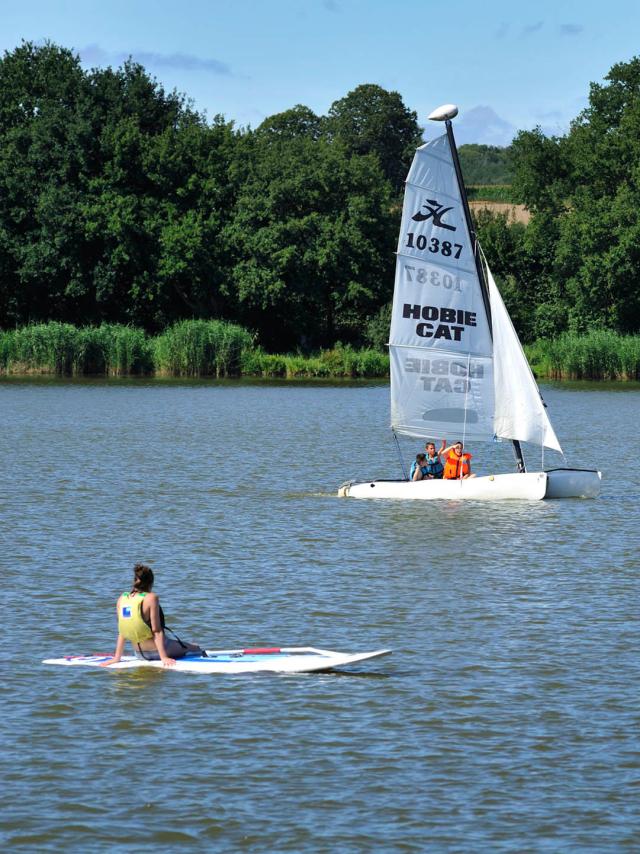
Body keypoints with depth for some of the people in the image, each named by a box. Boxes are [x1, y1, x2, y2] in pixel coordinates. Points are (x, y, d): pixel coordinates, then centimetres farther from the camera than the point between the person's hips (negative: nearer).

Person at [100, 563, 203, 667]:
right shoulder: (151, 598, -19)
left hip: (139, 654, 6)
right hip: (156, 651, -6)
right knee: (195, 647, 22)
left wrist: (117, 657, 6)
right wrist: (164, 657, -18)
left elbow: (122, 631, 1)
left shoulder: (122, 599, -4)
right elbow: (156, 630, -20)